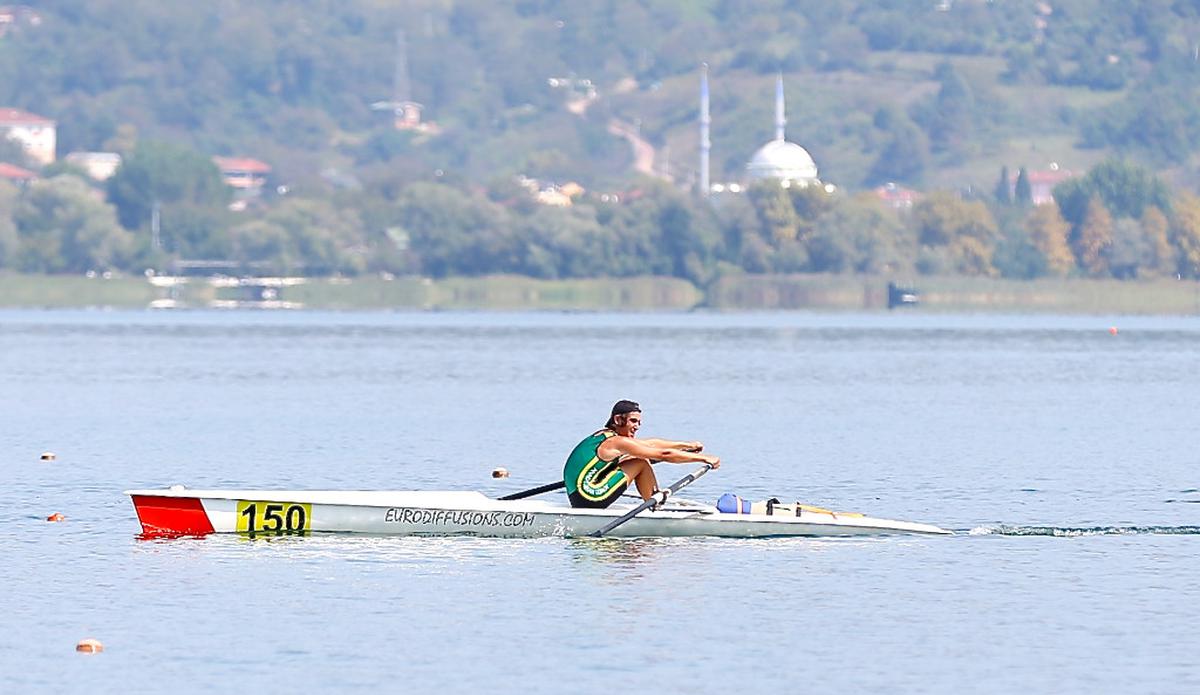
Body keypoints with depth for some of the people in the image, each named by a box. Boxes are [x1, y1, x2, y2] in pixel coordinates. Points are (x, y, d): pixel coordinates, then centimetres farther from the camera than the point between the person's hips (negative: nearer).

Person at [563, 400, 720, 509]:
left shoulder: (605, 436, 17)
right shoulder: (617, 442, -11)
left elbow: (651, 444, 25)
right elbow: (664, 454, -11)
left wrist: (687, 445, 29)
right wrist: (703, 458, -6)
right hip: (590, 500, -10)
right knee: (642, 463, -4)